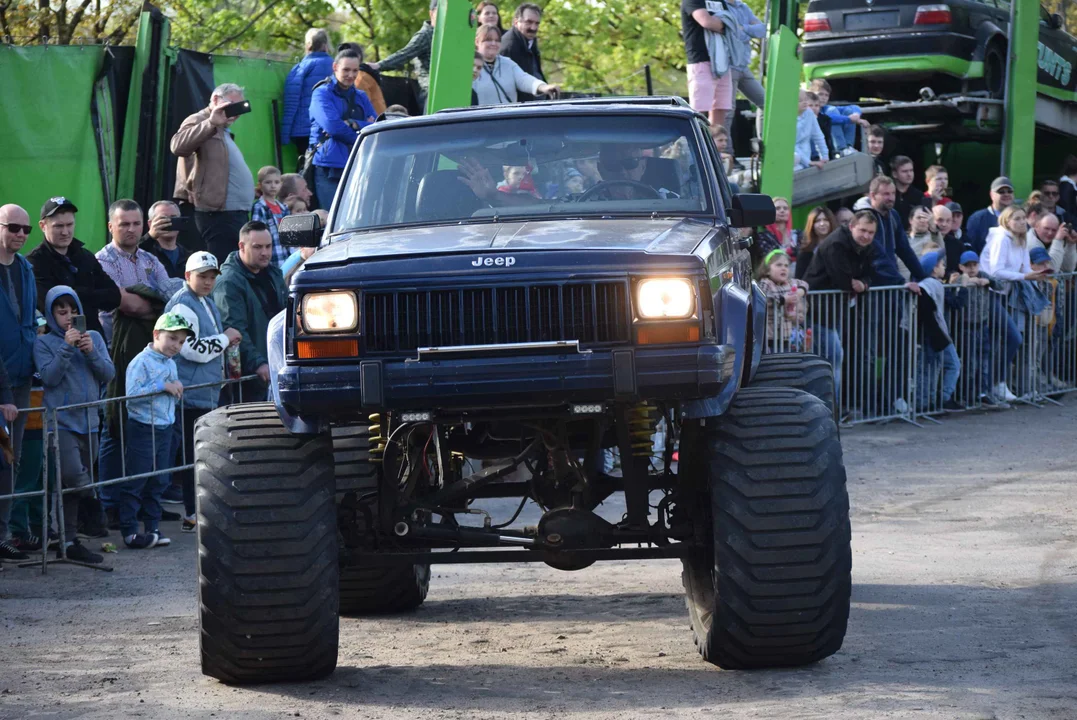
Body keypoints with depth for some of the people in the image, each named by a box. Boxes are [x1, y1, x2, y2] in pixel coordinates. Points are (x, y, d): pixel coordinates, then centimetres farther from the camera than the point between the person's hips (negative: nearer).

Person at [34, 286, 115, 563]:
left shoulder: (94, 337, 10)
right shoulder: (44, 343, 0)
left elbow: (109, 373, 4)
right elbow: (49, 377, -11)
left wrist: (92, 352, -11)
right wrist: (66, 348, -18)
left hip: (88, 422, 4)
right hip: (61, 422, -4)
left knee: (71, 487, 9)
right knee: (73, 474, -25)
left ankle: (69, 542, 13)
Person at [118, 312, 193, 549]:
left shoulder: (171, 364, 13)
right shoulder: (141, 362, -14)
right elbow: (132, 393, -23)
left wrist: (176, 388, 6)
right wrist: (162, 387, -23)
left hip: (165, 429, 8)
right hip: (143, 429, -8)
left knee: (159, 481, 12)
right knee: (135, 483, -3)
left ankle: (152, 528, 19)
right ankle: (129, 531, -1)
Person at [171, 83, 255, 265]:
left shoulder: (222, 131, 24)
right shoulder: (199, 122, -4)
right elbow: (178, 146, -25)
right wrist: (211, 123, -30)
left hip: (235, 214, 10)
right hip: (219, 216, -10)